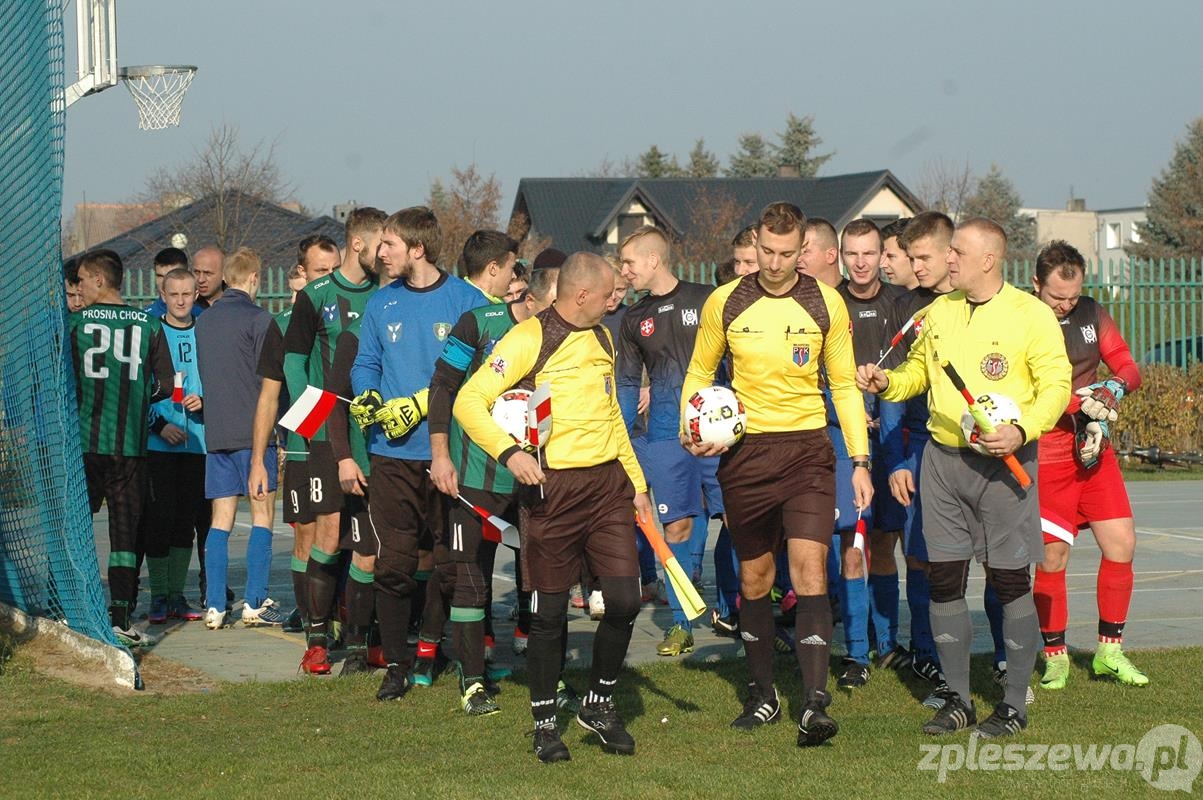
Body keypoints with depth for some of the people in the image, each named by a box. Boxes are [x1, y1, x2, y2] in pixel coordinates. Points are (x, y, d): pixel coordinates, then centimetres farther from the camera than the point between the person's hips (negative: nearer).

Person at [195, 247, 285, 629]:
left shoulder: (203, 321, 12)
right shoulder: (259, 319, -8)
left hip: (215, 433, 6)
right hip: (253, 431, -6)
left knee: (221, 520, 7)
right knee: (263, 515, 1)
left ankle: (214, 607, 2)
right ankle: (255, 603, -3)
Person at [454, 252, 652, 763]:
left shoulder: (601, 338, 16)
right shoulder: (529, 339, -8)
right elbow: (469, 402, -14)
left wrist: (636, 481, 25)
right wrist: (508, 452, -27)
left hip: (608, 481, 6)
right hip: (552, 488, -6)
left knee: (625, 599, -3)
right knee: (550, 611, 1)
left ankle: (599, 705, 16)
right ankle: (544, 723, 15)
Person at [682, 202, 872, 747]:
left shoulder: (826, 304, 1)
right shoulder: (725, 303, 1)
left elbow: (844, 385, 9)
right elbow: (699, 374, 13)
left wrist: (860, 461, 4)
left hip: (807, 450, -1)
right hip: (745, 453, 1)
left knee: (809, 568, -14)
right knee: (754, 576, 9)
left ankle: (815, 704, -19)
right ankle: (763, 696, 23)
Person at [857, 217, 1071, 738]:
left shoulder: (1030, 314, -4)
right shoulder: (938, 313, 12)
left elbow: (1056, 385, -7)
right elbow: (918, 372, 23)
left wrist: (1021, 431, -22)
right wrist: (886, 382, 2)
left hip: (1003, 461, -5)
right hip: (942, 459, 5)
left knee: (1010, 582, -3)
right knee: (944, 579, 4)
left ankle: (1014, 704, 7)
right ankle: (958, 699, 14)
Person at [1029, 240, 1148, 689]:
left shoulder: (1092, 315, 8)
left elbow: (1128, 367, 10)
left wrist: (1115, 387, -12)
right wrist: (1083, 402, -27)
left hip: (1095, 449, 6)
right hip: (1045, 455, -6)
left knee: (1121, 545, 1)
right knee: (1052, 555, -6)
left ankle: (1109, 652, 14)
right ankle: (1055, 657, 9)